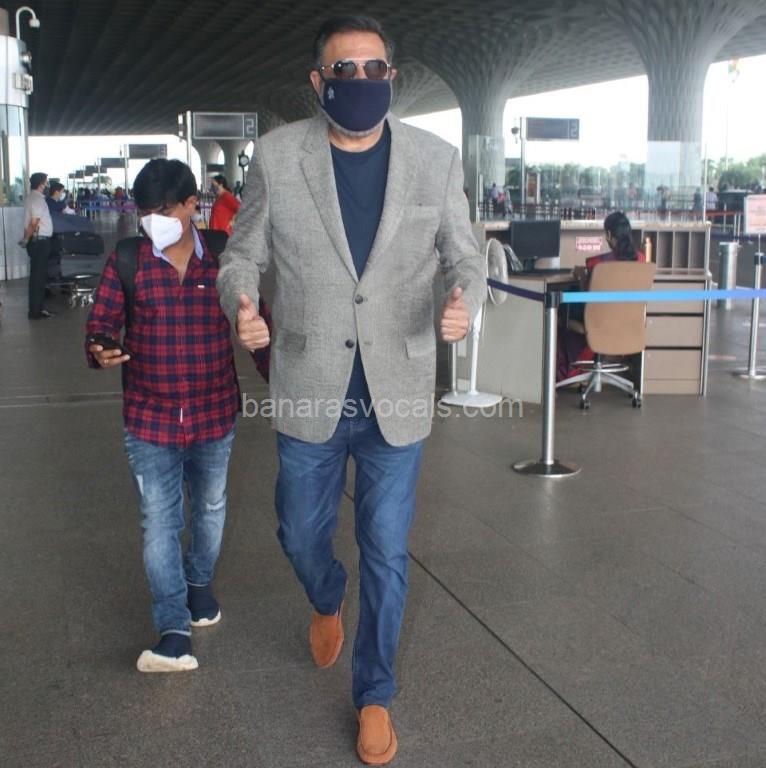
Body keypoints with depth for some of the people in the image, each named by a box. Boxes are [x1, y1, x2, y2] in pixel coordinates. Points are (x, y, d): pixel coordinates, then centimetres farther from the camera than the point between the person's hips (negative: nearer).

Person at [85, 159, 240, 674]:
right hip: (150, 417, -1)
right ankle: (174, 631, 6)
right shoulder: (125, 261, -6)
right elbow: (101, 323, -3)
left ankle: (200, 581, 45)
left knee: (210, 509, 19)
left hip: (215, 413, 1)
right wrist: (100, 350, -26)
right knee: (159, 522, 0)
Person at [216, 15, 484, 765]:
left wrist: (464, 302, -20)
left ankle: (374, 695, 31)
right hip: (309, 391, 1)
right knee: (301, 535, 17)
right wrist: (241, 306, -20)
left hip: (397, 393, 0)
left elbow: (464, 258, 3)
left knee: (386, 555, 9)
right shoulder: (277, 155, -5)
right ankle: (327, 601, 54)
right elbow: (243, 255, 2)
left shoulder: (436, 159, -3)